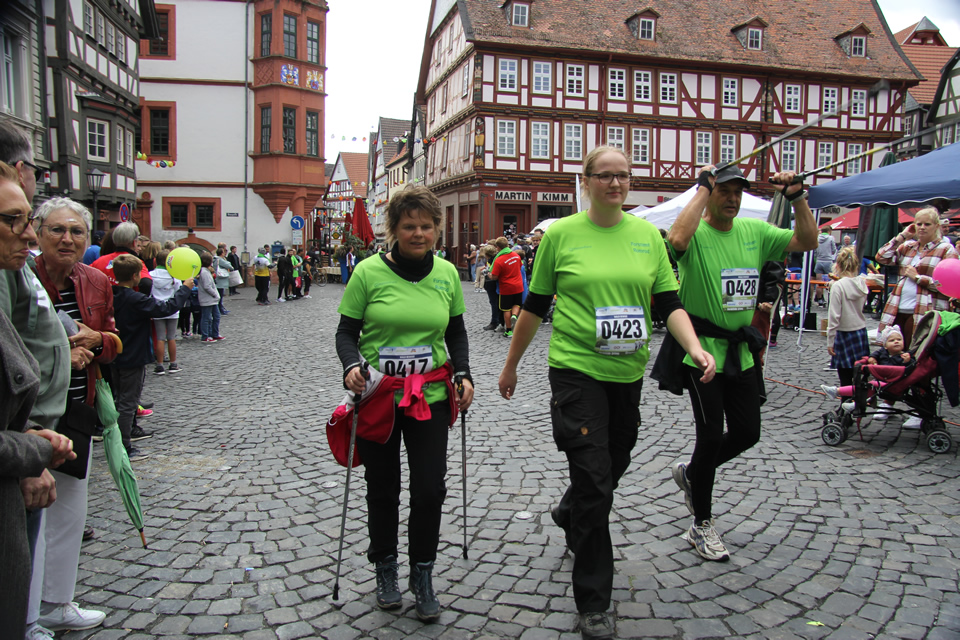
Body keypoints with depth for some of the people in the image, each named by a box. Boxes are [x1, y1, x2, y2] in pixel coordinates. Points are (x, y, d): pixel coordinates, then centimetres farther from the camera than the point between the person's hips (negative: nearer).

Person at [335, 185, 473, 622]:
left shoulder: (446, 273, 2)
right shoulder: (369, 272, -8)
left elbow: (456, 333, 12)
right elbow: (347, 332, -2)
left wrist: (464, 375, -1)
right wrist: (351, 366, -21)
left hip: (431, 398, 2)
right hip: (376, 399, -2)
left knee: (430, 489, 1)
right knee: (383, 488, 11)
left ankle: (423, 575, 23)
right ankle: (385, 569, 34)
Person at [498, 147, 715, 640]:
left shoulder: (647, 235, 5)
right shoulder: (560, 234, -3)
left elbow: (670, 303, 4)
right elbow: (535, 306, 3)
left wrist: (696, 348, -13)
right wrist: (511, 365, 8)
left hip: (628, 372, 5)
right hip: (576, 370, -4)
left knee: (614, 466, 20)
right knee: (593, 481, -6)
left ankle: (568, 515, 54)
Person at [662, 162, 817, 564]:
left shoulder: (755, 231, 8)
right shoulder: (696, 233, -10)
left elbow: (807, 241, 7)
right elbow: (676, 238, -34)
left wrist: (797, 196, -5)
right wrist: (702, 187, -24)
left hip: (741, 351, 6)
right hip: (702, 350, -6)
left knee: (747, 434, 11)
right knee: (711, 436, -3)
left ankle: (690, 473, 37)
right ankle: (701, 526, 15)